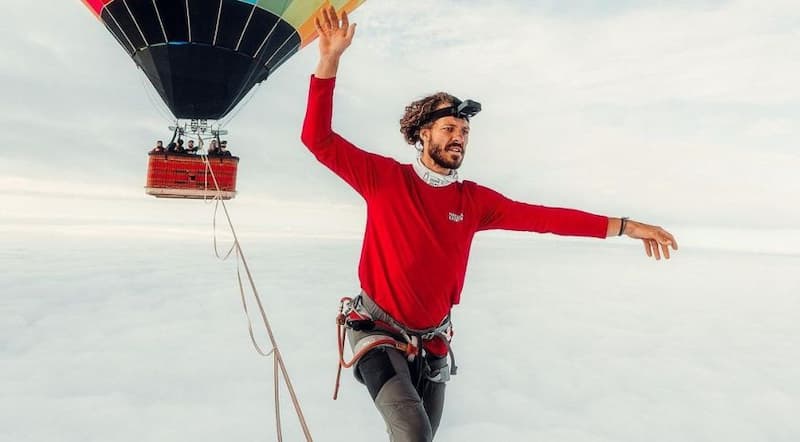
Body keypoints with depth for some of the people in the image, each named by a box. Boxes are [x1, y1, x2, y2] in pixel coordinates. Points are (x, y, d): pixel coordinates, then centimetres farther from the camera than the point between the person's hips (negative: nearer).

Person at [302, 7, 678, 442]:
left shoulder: (474, 200, 1)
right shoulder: (385, 178, -9)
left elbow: (541, 216, 0)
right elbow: (319, 140, -14)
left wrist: (622, 226, -2)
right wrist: (330, 60, -24)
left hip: (431, 342, 5)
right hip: (378, 333, -4)